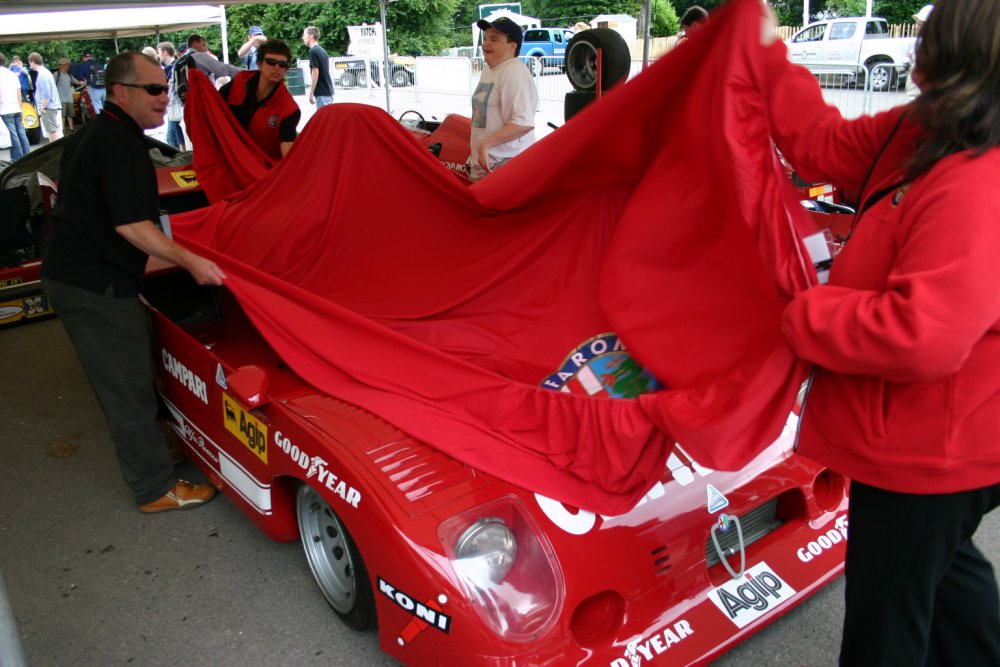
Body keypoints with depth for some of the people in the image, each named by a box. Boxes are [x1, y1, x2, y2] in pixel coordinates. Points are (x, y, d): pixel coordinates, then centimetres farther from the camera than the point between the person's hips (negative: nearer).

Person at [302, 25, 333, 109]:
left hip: (322, 93, -9)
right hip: (328, 91, 9)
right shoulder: (322, 50, 15)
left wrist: (311, 92, -14)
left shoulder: (313, 51, -11)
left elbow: (315, 72, -17)